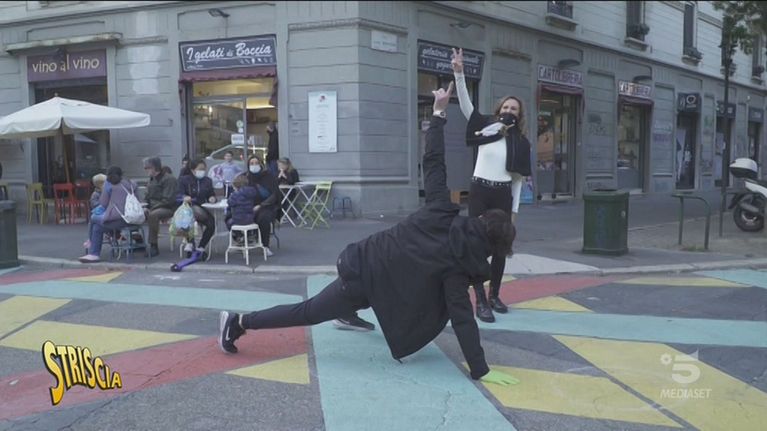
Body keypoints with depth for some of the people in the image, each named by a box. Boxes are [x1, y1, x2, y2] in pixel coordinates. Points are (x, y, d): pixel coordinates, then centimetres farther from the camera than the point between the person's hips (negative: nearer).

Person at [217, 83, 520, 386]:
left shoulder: (443, 213, -6)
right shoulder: (456, 266, -17)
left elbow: (433, 161, -5)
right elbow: (462, 316, -17)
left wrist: (439, 113, 0)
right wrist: (480, 370, -12)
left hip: (363, 257, 7)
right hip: (365, 278, -7)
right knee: (309, 312, 8)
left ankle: (350, 314, 49)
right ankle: (238, 322, 15)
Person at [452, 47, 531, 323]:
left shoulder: (521, 142, 6)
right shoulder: (486, 127, 1)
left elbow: (519, 178, 8)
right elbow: (465, 104, -9)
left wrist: (514, 209, 5)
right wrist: (459, 74, -21)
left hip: (503, 195, 3)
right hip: (479, 191, -3)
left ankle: (494, 296, 25)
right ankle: (480, 301, -1)